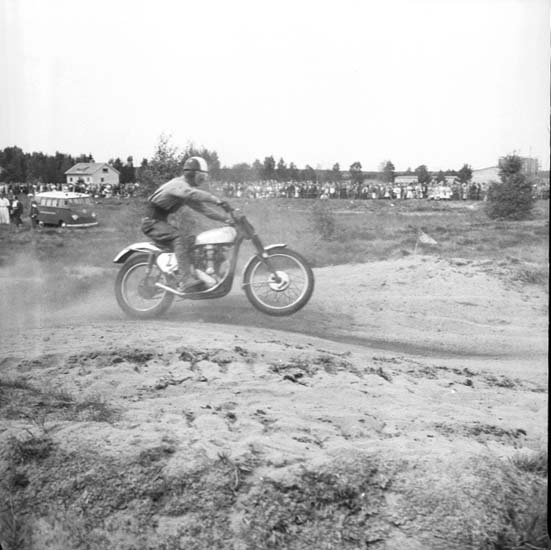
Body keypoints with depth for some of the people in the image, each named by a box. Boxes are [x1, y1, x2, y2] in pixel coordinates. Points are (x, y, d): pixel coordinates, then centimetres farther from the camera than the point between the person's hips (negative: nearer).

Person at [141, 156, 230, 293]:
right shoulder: (178, 184, -15)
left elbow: (202, 208, 14)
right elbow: (193, 193, -35)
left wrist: (224, 218, 4)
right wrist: (216, 200, -45)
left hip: (162, 222, 10)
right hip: (152, 222, -10)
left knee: (191, 241, 6)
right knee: (179, 238, -30)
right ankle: (185, 280, -40)